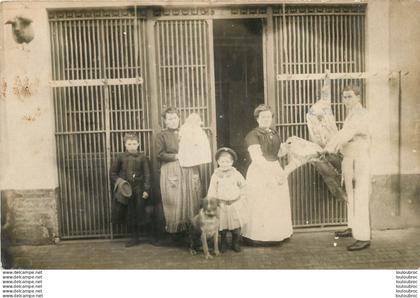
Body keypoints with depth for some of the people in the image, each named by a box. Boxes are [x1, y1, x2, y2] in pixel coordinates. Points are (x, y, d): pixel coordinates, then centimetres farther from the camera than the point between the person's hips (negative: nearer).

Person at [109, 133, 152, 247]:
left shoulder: (142, 158, -2)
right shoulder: (121, 157, 3)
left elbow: (147, 175, -2)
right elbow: (112, 172, 10)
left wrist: (146, 190, -8)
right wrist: (118, 182, -3)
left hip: (139, 190, -1)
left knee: (140, 213, 3)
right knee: (130, 214, 7)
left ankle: (136, 237, 17)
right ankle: (134, 237, 18)